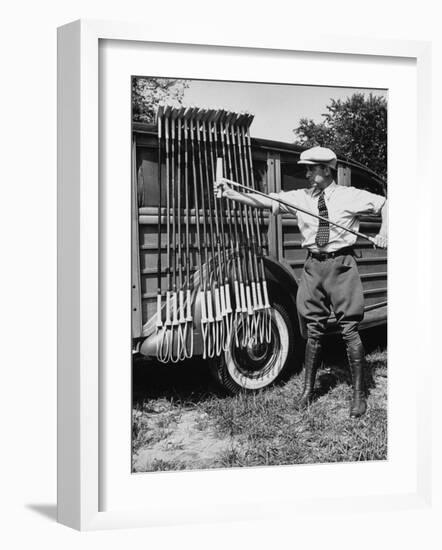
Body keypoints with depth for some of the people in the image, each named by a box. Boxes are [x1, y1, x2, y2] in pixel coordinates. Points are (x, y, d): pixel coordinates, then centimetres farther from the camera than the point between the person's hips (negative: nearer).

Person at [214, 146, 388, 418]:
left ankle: (359, 393, 9)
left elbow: (385, 204, 5)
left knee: (350, 329, -2)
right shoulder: (300, 197, 4)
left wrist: (384, 232, -11)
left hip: (341, 265, -3)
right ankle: (308, 389, 21)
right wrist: (232, 193, -11)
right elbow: (265, 201, -1)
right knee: (314, 330, 9)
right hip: (314, 265, 3)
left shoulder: (350, 196, -3)